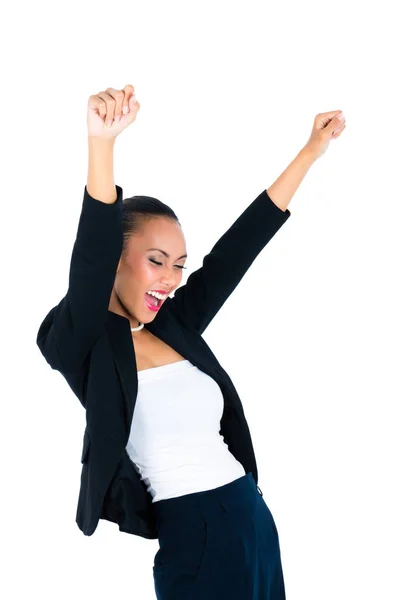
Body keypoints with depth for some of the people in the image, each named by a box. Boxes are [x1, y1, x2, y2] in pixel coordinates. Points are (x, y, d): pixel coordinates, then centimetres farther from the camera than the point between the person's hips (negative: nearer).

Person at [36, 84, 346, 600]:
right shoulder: (83, 344, -8)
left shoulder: (175, 325, 9)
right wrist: (101, 142, -38)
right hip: (189, 535, -7)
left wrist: (312, 150, 14)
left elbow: (241, 244, 12)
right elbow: (91, 255, -24)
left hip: (252, 517, 7)